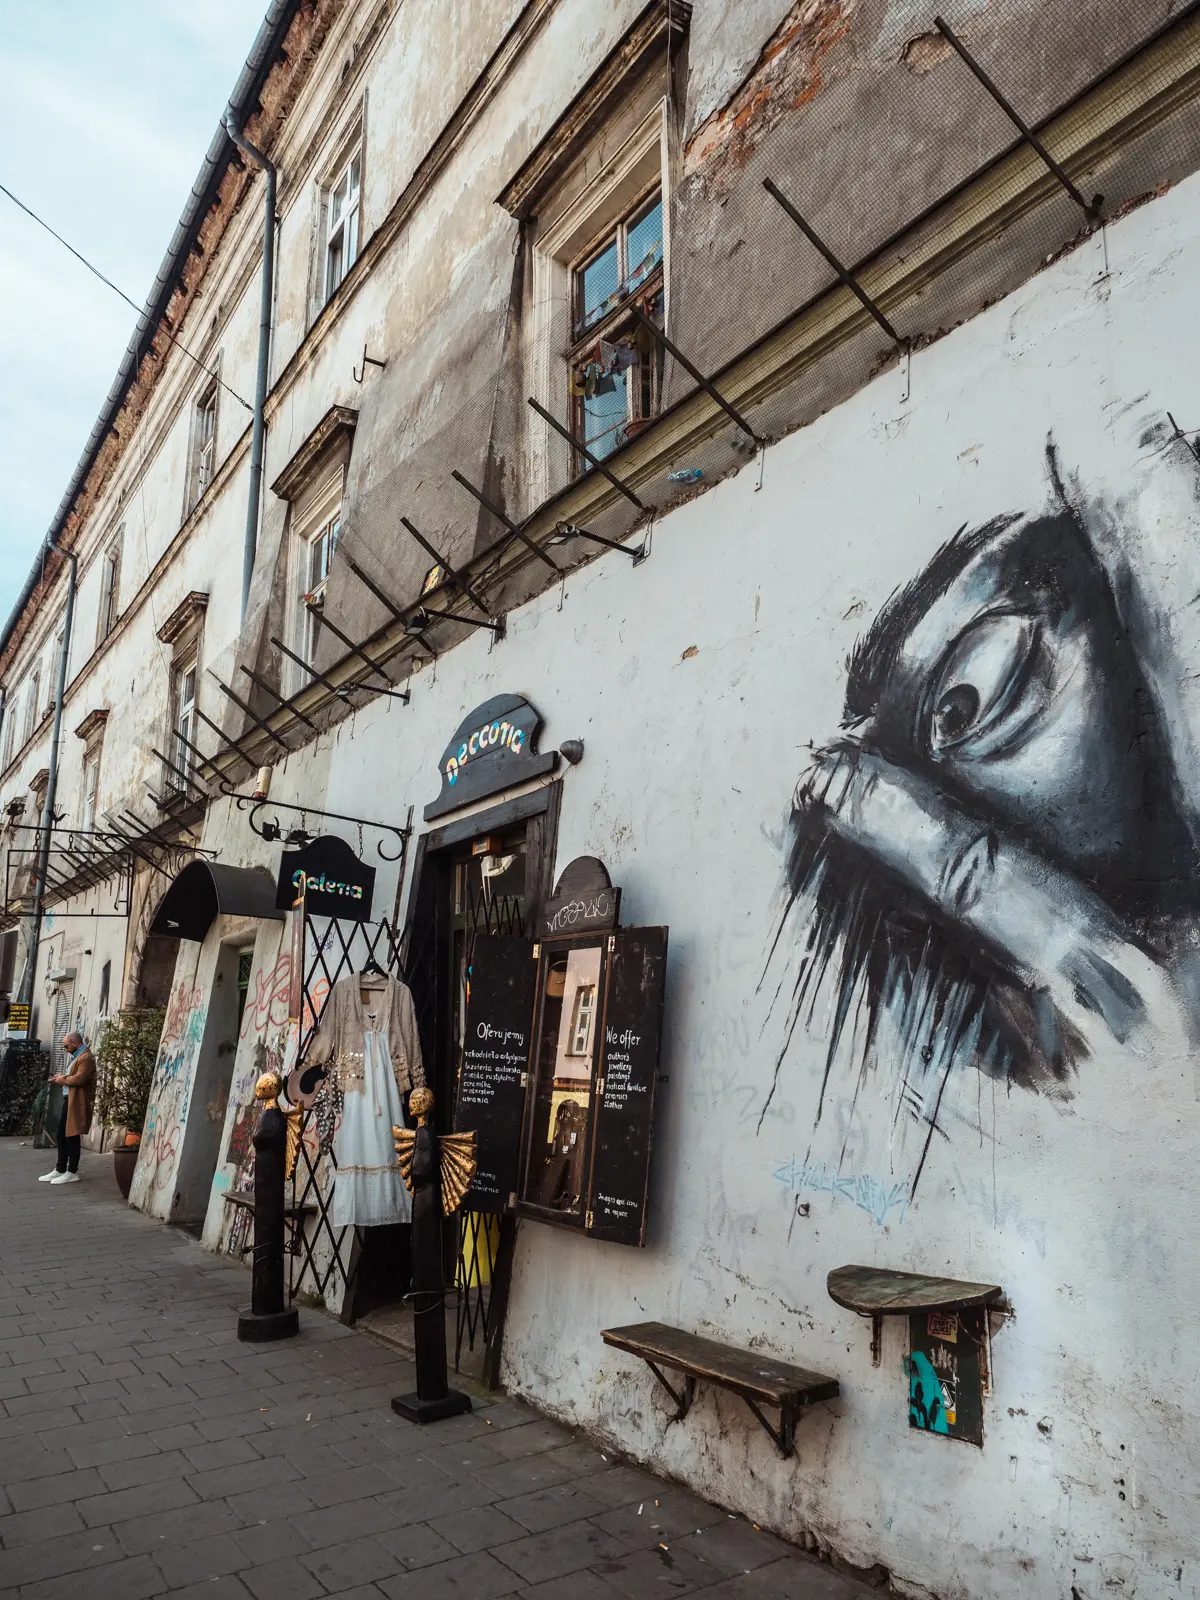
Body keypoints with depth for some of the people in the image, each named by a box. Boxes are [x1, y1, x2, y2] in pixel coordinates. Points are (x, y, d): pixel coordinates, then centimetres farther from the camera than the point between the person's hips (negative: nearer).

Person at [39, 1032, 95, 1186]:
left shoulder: (86, 1057, -16)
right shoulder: (77, 1056, 20)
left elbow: (79, 1079, -25)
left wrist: (62, 1079, -11)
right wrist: (62, 1077, 6)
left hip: (77, 1102, -11)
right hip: (69, 1100, 11)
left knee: (72, 1136, -5)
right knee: (62, 1135, 13)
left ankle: (72, 1172, 2)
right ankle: (60, 1170, 21)